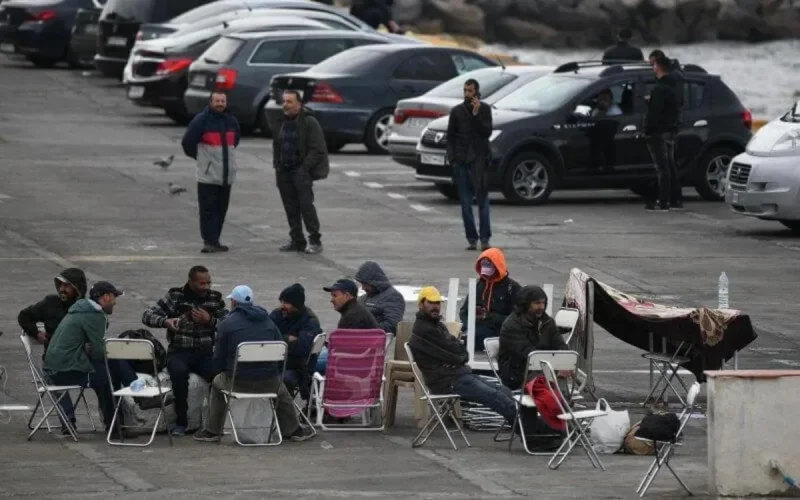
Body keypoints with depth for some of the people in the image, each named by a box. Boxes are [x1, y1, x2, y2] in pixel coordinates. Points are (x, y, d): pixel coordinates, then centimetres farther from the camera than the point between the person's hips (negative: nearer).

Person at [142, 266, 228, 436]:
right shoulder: (175, 297, 1)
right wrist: (165, 321, -21)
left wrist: (210, 321, -14)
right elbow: (147, 316, -2)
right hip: (179, 351, -2)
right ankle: (181, 421, -16)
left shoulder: (215, 299, 8)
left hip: (205, 352, 2)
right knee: (179, 372, -36)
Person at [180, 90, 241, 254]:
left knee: (221, 209, 8)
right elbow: (187, 142, -6)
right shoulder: (201, 120, -8)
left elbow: (236, 139, 30)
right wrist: (199, 156, 6)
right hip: (208, 175, -6)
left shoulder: (231, 120, 11)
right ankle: (209, 241, -7)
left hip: (227, 174, 6)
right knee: (208, 209, -8)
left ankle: (214, 241, 14)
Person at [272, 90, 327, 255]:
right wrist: (277, 166, 10)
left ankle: (315, 240, -7)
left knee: (306, 204, -12)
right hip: (284, 171, 7)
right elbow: (276, 147, 23)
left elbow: (317, 149, -11)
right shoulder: (281, 123, 14)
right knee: (291, 208, 7)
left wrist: (305, 168, -17)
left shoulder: (309, 123, -7)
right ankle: (297, 240, 14)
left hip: (301, 171, -7)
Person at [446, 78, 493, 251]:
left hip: (478, 160, -3)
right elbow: (450, 137, 12)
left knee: (482, 200, -9)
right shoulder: (456, 111, 12)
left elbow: (487, 132, -4)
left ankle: (485, 238, -9)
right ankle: (472, 239, 6)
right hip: (461, 162, 3)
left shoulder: (484, 109, 5)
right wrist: (452, 158, 1)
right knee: (465, 203, 2)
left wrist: (476, 114, -13)